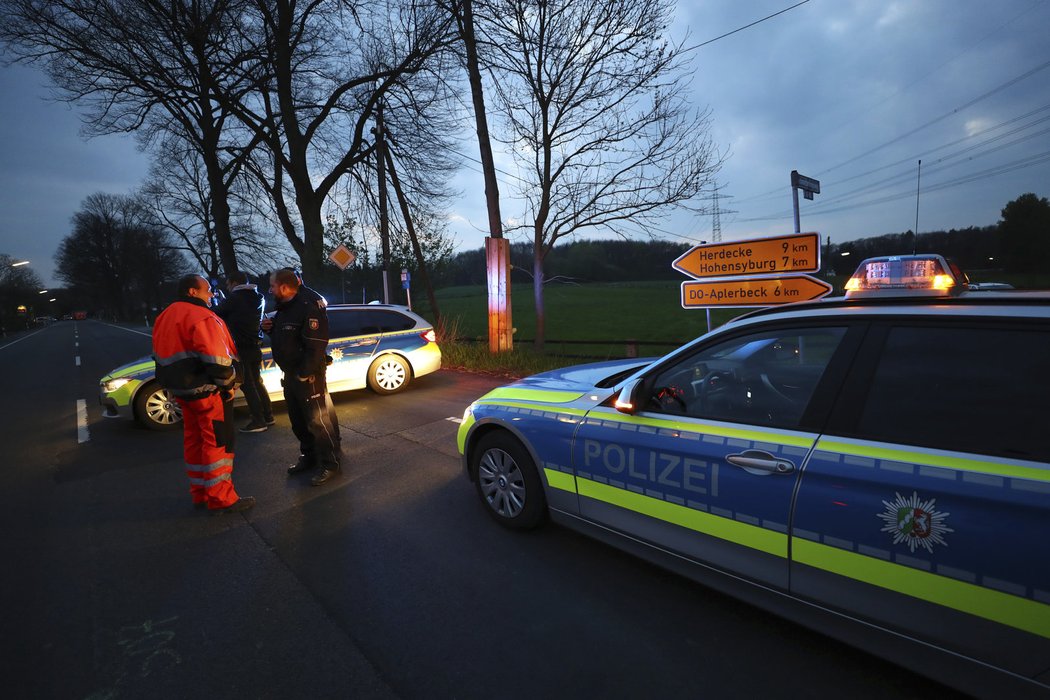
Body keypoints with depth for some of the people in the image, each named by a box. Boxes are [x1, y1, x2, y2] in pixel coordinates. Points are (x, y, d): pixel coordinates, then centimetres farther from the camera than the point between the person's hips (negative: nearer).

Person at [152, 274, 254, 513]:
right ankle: (221, 498, 3)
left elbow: (163, 356, 18)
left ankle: (200, 494, 28)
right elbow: (216, 359, -25)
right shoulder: (202, 317, -16)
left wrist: (180, 384, 19)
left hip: (183, 391, 10)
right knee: (218, 442, -2)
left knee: (194, 441, 17)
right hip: (208, 391, -10)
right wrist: (229, 383, -12)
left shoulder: (166, 317, 15)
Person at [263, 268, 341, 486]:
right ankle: (309, 457, 34)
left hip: (308, 375, -10)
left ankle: (330, 464, 7)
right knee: (298, 421, 19)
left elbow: (315, 346, -24)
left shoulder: (308, 309, -19)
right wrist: (270, 328, 3)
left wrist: (304, 375, -23)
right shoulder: (284, 308, 13)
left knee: (318, 421, -3)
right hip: (290, 374, 10)